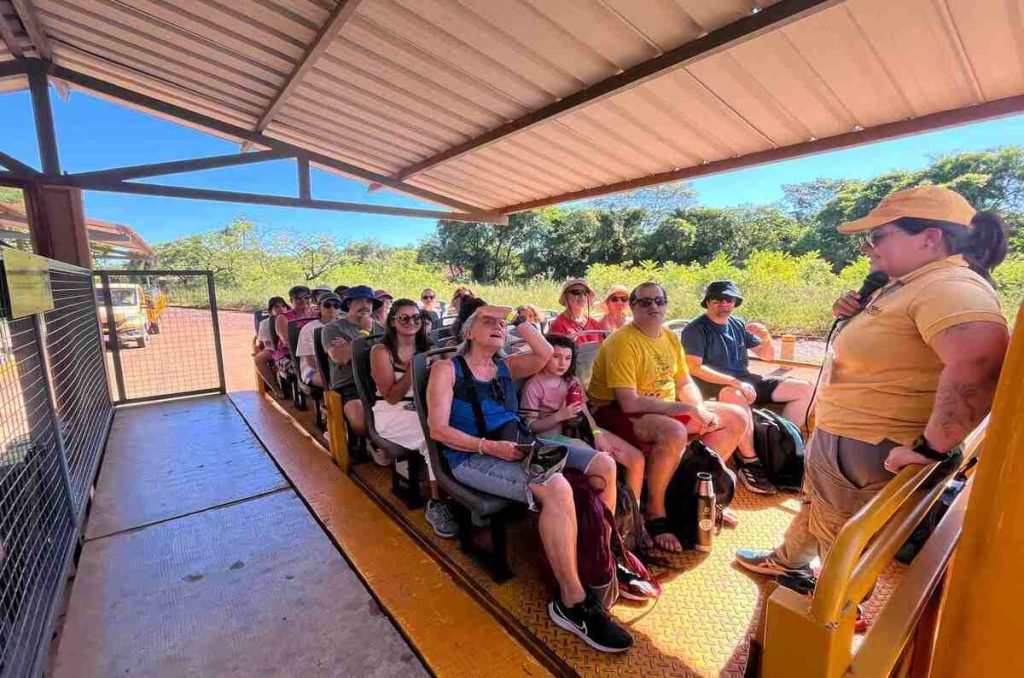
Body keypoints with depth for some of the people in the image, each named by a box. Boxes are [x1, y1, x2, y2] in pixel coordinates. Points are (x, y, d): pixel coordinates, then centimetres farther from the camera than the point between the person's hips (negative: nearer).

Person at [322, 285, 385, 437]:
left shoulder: (379, 327, 20)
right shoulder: (333, 328, 7)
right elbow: (341, 358, -10)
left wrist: (349, 345, -4)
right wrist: (364, 332, -3)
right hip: (349, 386, -3)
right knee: (361, 421, -32)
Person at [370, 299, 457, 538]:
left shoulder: (427, 348, 12)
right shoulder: (381, 351, -2)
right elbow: (392, 397, -9)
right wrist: (413, 368, -19)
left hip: (424, 410, 4)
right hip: (390, 414, -4)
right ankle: (437, 502, -23)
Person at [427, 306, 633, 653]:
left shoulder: (505, 366, 19)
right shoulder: (447, 369, 2)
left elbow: (545, 354, 0)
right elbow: (438, 429, -8)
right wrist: (489, 446, -19)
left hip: (519, 443, 7)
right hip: (474, 456, -7)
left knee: (603, 465, -6)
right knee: (557, 489, -32)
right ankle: (573, 602, -16)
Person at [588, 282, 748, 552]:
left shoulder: (671, 338, 7)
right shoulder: (622, 342, -20)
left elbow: (686, 383, 15)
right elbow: (629, 403, -27)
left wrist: (701, 409, -7)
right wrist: (688, 409, -24)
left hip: (668, 410, 9)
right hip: (617, 412, -9)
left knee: (736, 418, 7)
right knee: (675, 432, -38)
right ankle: (655, 515, -14)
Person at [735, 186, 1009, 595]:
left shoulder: (949, 285, -24)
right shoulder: (908, 284, 8)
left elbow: (979, 361, -40)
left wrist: (931, 448, -33)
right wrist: (857, 315, 2)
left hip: (868, 450, -10)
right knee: (813, 506, 30)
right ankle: (787, 562, 54)